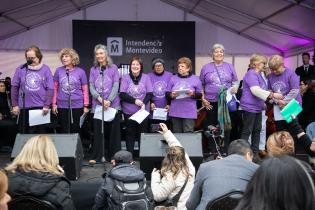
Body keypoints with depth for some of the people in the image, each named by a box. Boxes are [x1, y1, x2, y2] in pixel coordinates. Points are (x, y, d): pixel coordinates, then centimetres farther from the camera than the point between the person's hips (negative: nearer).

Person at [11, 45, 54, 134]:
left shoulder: (45, 69, -1)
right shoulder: (20, 69, 2)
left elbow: (50, 88, -3)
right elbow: (14, 87, 5)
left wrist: (47, 105, -8)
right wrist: (15, 105, 2)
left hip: (41, 107, -1)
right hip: (24, 107, 1)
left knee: (40, 134, 8)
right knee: (24, 133, 8)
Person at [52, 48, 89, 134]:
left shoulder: (80, 72, -2)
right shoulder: (58, 71, 2)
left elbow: (85, 90, 1)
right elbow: (55, 88, 6)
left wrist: (86, 106, 0)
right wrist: (54, 104, 4)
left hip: (77, 105, -1)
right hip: (62, 106, 1)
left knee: (75, 130, 7)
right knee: (64, 130, 9)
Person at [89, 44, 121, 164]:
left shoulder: (113, 68, 4)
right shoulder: (93, 70, 11)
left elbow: (116, 86, -3)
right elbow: (91, 87, 4)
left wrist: (109, 100, -15)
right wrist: (99, 98, -13)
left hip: (113, 104, -2)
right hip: (97, 104, 2)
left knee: (113, 131, 1)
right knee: (98, 130, 3)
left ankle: (114, 156, 9)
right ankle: (97, 156, 10)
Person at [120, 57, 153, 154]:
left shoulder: (146, 77, 2)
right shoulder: (125, 78, 0)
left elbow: (150, 93, -2)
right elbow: (122, 94, -5)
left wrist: (144, 103, -19)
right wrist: (135, 100, -17)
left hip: (143, 111, 0)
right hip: (129, 111, 0)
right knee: (130, 134, 8)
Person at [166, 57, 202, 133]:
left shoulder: (195, 79, 6)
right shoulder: (173, 79, 12)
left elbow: (200, 95, 5)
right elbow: (167, 94, 9)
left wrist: (193, 94, -15)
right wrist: (171, 95, -12)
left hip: (189, 112, -2)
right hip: (175, 111, 2)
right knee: (176, 133, 7)